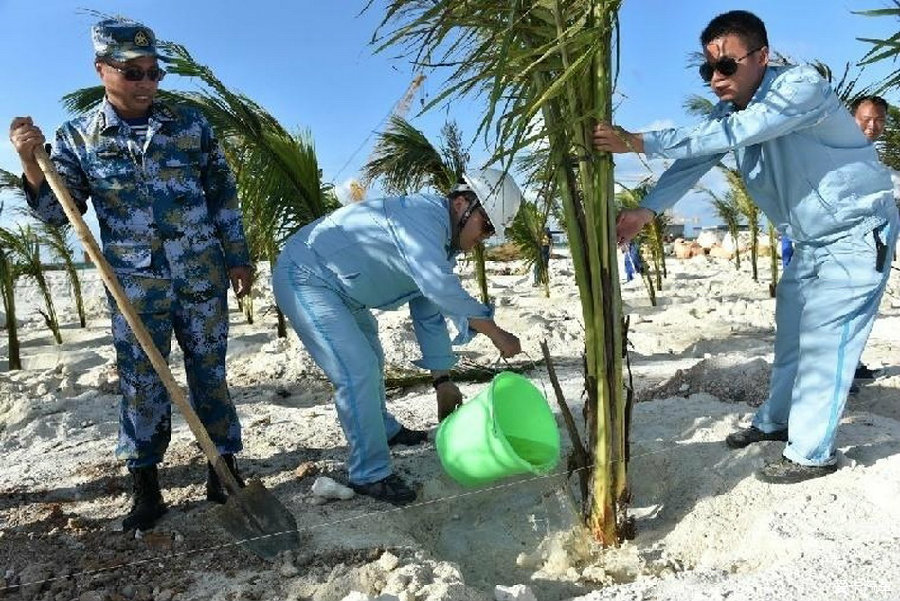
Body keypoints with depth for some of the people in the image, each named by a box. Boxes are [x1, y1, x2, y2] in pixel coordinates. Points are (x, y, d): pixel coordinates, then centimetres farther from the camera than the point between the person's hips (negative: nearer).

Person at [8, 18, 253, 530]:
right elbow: (58, 212, 4)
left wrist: (238, 258, 5)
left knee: (210, 374, 7)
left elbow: (224, 194, 7)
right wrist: (30, 162, -13)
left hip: (203, 277, 0)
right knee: (141, 383, 4)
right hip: (135, 286, 0)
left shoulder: (190, 123, 3)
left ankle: (224, 469, 21)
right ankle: (146, 489, 17)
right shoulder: (78, 138, 3)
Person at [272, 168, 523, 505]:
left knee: (370, 362, 23)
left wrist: (443, 380, 8)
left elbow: (429, 314, 11)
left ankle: (383, 430, 46)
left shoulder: (443, 246, 7)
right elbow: (440, 288, -39)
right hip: (305, 278, -11)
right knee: (357, 371, -16)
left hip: (339, 289, 11)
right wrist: (495, 333, -31)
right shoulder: (425, 215, -25)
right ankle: (370, 474, -2)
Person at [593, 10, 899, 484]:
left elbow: (730, 135, -40)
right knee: (790, 334, 16)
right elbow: (692, 162, -9)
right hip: (810, 240, 8)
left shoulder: (803, 86, -27)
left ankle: (812, 453, 3)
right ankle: (776, 421, 32)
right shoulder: (728, 111, -3)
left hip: (858, 233, -8)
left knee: (824, 341, -9)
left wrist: (638, 142, -45)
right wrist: (646, 210, -26)